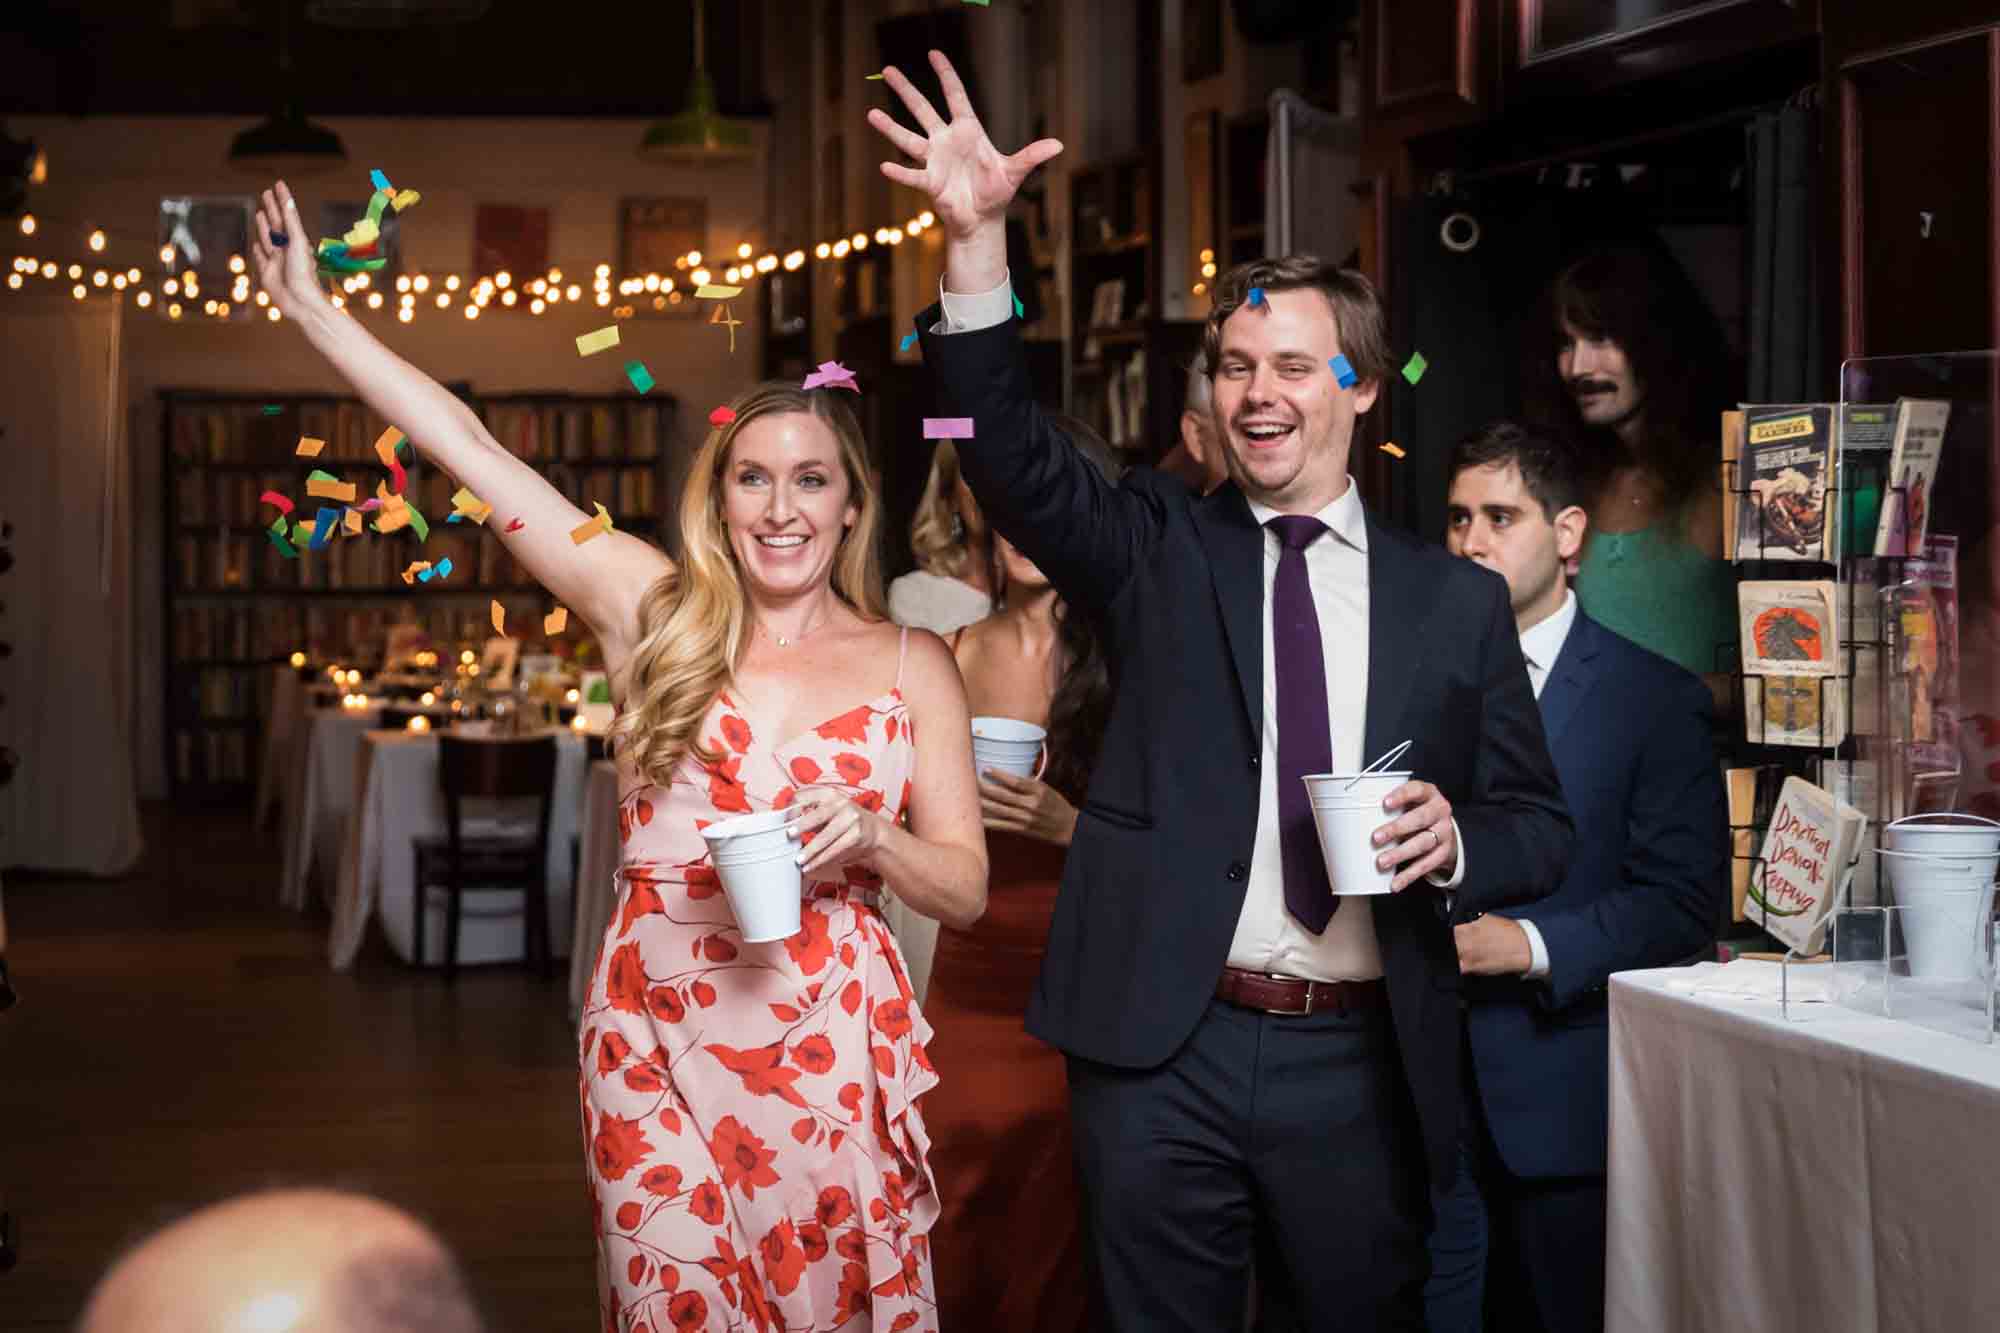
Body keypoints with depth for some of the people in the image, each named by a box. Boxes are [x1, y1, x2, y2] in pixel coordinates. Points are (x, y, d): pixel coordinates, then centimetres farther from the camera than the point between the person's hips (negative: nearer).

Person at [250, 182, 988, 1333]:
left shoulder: (915, 666, 5)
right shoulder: (654, 613, 4)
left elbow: (967, 888, 7)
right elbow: (471, 448, 4)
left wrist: (866, 839, -13)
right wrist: (312, 306, 4)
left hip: (834, 1053, 0)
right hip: (656, 1047, 0)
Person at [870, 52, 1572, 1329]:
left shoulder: (1457, 600, 7)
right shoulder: (1159, 547, 6)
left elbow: (1541, 828, 11)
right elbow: (1015, 455, -11)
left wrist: (1458, 840, -12)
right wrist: (978, 243, -25)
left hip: (1360, 1064, 1)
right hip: (1163, 1046, 0)